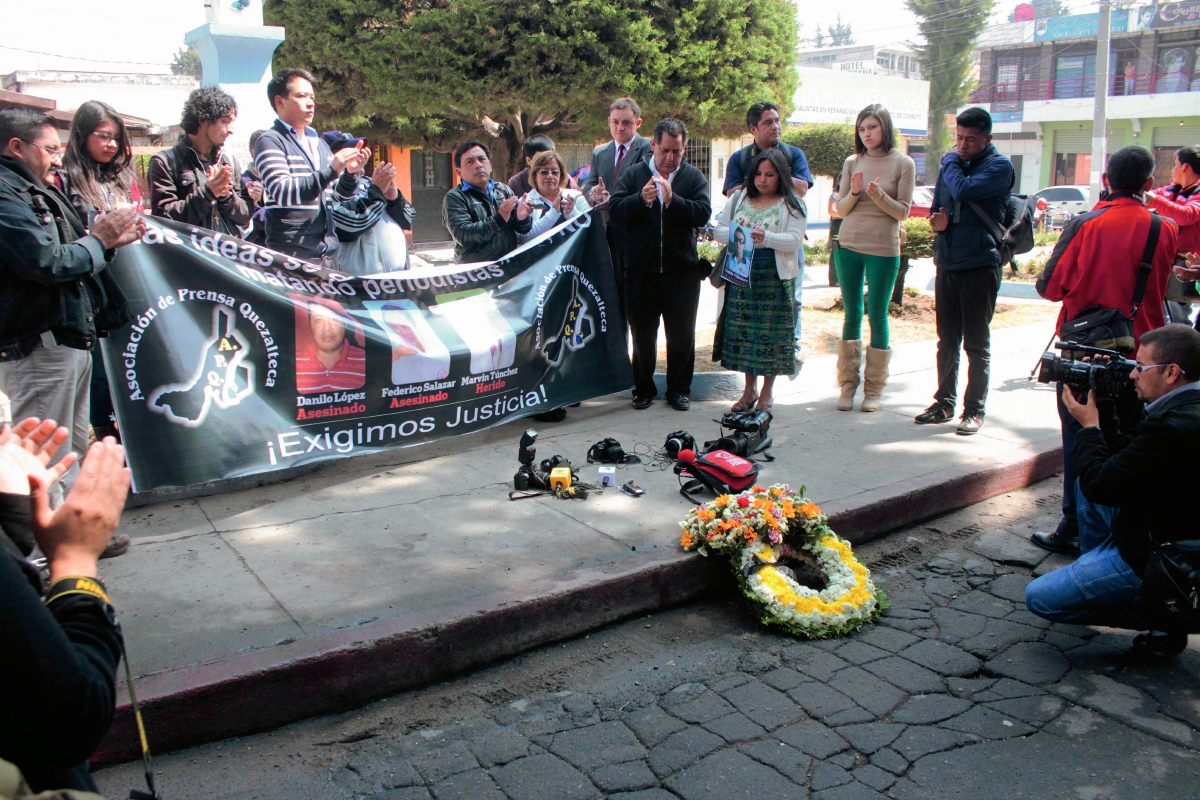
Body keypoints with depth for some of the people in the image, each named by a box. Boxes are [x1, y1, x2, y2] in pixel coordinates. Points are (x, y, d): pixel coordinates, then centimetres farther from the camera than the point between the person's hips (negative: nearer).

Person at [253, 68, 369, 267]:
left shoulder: (320, 144, 20)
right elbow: (282, 193, -18)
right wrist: (330, 172, -25)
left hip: (329, 251, 7)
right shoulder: (270, 142, -4)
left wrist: (348, 173, 1)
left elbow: (334, 197, 21)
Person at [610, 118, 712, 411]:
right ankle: (643, 389, 24)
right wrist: (641, 199, -21)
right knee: (642, 334, 9)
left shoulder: (694, 176, 4)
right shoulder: (634, 174, 5)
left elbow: (703, 214, -10)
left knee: (682, 334, 6)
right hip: (641, 269, 0)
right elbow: (615, 210, -6)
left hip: (682, 270, 0)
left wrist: (672, 199, -21)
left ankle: (679, 389, 21)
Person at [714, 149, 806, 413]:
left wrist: (766, 237, -28)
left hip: (775, 277, -3)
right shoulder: (739, 199, 12)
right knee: (743, 331, 5)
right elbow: (719, 231, 7)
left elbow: (795, 240, -11)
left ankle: (767, 392, 13)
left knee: (771, 332, 0)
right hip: (741, 275, 3)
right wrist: (736, 233, -15)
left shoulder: (791, 205, 1)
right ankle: (749, 389, 19)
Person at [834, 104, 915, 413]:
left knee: (877, 317, 1)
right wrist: (855, 192, -11)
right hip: (848, 246, 3)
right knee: (851, 315, 6)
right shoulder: (852, 163, 7)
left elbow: (903, 212, -4)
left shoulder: (903, 164, -1)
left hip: (883, 250, -3)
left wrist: (878, 195, -19)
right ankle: (848, 384, 13)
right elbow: (841, 210, 8)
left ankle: (874, 388, 10)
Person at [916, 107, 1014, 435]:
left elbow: (964, 190, -22)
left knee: (976, 344, 1)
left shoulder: (1000, 167, -5)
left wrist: (951, 162, -3)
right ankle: (944, 402, 21)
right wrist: (937, 220, -3)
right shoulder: (952, 163, 15)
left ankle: (974, 409, 9)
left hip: (980, 264, -6)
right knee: (947, 342, 12)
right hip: (947, 263, 6)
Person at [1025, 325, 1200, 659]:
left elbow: (1101, 484, -23)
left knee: (1039, 597, -5)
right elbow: (1124, 453, 10)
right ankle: (1093, 572, 29)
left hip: (1153, 558, -10)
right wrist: (1102, 409, 3)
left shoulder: (1173, 428, -31)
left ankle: (1162, 615, -1)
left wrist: (1088, 427, -10)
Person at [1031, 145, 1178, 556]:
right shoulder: (1166, 230, -3)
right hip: (1140, 350, 3)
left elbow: (1051, 287, -8)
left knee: (1079, 440, 6)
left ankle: (1073, 530, 11)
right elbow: (1159, 289, 11)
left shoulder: (1085, 225, -12)